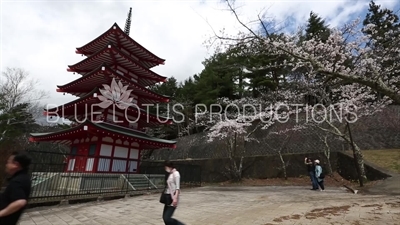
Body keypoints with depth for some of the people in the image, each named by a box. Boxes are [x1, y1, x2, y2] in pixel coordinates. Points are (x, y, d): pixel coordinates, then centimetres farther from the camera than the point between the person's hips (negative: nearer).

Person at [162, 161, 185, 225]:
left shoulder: (176, 173, -13)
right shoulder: (170, 174, 12)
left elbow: (177, 187, -19)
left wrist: (175, 198, -25)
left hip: (173, 198, -9)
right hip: (168, 198, 9)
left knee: (167, 218, -10)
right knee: (165, 217, 11)